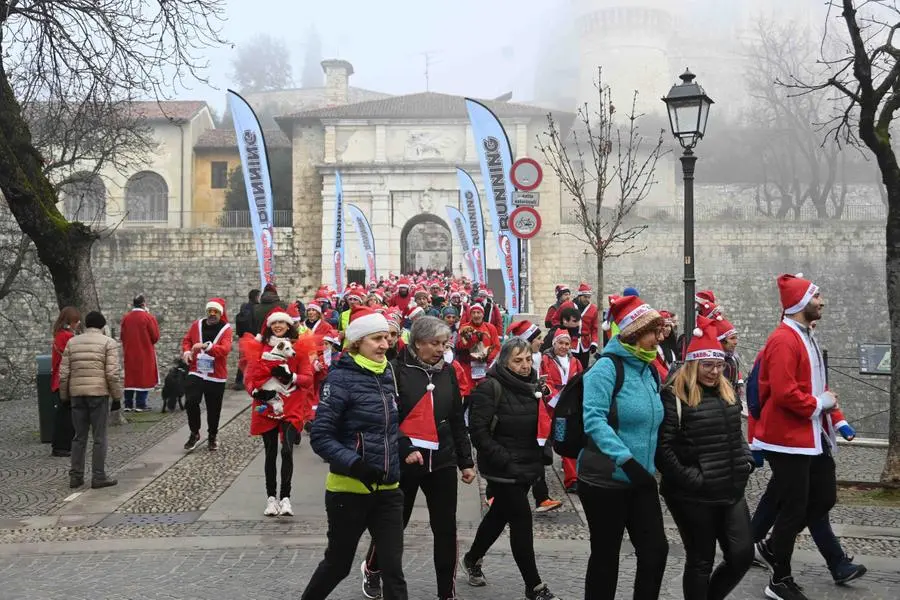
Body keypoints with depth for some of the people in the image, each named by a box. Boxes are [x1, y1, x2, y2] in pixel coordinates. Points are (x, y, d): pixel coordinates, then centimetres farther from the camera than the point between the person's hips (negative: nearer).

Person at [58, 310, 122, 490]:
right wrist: (117, 395, -1)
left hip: (77, 394, 4)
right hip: (99, 393, -4)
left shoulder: (71, 342, 11)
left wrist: (64, 395, 17)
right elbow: (113, 373, -10)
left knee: (79, 436, 12)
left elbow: (63, 373, 7)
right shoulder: (108, 343, -2)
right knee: (99, 437, 2)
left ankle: (76, 476, 14)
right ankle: (98, 476, 3)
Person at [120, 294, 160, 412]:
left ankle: (128, 404, 13)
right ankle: (140, 405, 0)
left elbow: (122, 336, 8)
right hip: (145, 354, -4)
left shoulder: (125, 318, 2)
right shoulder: (149, 317, -10)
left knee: (130, 377, 11)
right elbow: (155, 337, -8)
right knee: (144, 377, 2)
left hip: (129, 354, 4)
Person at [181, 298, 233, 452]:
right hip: (196, 372, 2)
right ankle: (194, 433, 6)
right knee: (190, 402, -15)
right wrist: (187, 351, -5)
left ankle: (212, 437, 28)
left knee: (213, 409, 7)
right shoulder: (197, 325, 3)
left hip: (216, 376, -2)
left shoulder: (226, 329, -7)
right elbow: (186, 340, 17)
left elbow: (225, 349, -22)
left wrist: (206, 346, -37)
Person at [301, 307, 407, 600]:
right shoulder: (342, 377, -14)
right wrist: (354, 464, -28)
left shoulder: (387, 373, 6)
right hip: (349, 489, -5)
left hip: (387, 489, 5)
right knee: (338, 563, 13)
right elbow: (320, 436, -18)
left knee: (393, 569, 1)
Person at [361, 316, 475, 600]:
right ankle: (372, 570, 38)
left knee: (446, 528, 4)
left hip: (442, 460, 4)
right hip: (405, 459, -4)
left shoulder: (447, 372, 8)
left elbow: (457, 420, 13)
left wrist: (466, 461, 11)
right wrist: (405, 449, -20)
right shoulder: (397, 370, -7)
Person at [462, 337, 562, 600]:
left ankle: (472, 559, 40)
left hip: (527, 466, 8)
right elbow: (478, 430, -18)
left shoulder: (532, 386, 10)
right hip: (503, 468, -8)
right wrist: (504, 459, -22)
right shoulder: (491, 388, -14)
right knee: (522, 519, -6)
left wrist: (540, 458, 9)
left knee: (500, 514, 19)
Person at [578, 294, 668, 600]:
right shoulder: (607, 367, -15)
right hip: (605, 480, -7)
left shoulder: (648, 370, 9)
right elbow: (594, 420, -26)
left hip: (641, 479, 7)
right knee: (606, 556, 6)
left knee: (656, 550, 5)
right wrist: (627, 460, -32)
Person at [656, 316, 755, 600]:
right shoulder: (674, 397, -12)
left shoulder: (726, 393, 11)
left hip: (731, 491, 7)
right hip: (693, 496, -7)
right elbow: (663, 448, -17)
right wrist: (691, 479, -18)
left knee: (742, 555, 6)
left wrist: (746, 462, 8)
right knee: (701, 561, 5)